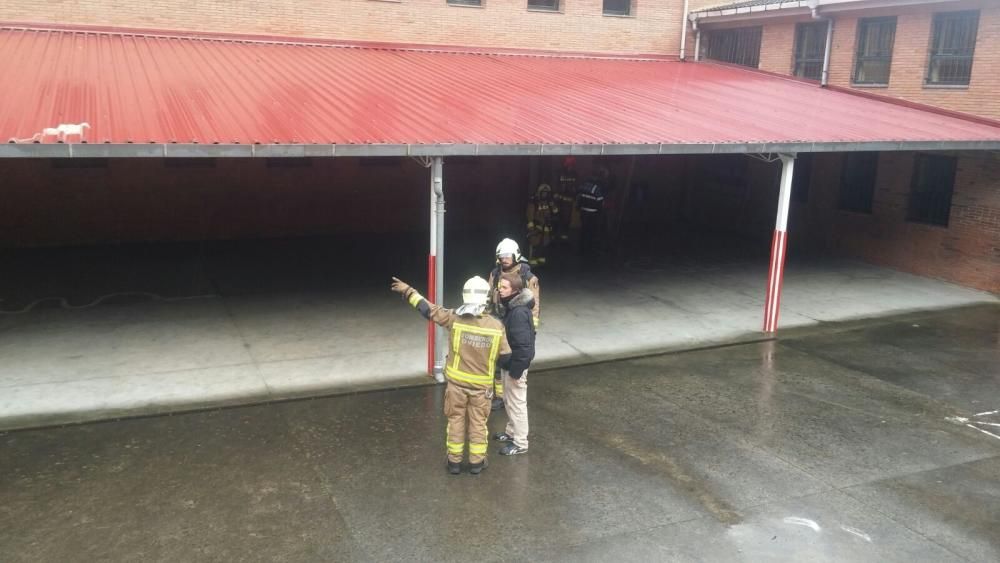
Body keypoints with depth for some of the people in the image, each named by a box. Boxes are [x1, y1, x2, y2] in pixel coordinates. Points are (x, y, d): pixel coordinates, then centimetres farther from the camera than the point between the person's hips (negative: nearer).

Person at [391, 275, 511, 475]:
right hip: (481, 384, 0)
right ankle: (476, 462, 26)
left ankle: (454, 461, 26)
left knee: (456, 421, 16)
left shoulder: (454, 318, -17)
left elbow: (428, 309, -6)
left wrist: (408, 291, 6)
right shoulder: (496, 326, -16)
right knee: (478, 423, 15)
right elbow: (505, 358, -7)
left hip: (456, 381, 1)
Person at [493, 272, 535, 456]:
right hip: (509, 362, 10)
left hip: (516, 364, -10)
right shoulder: (512, 307, 3)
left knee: (517, 403, 3)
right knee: (508, 400, 23)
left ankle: (520, 443, 15)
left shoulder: (519, 312, -28)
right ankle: (512, 431, 40)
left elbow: (522, 344, -28)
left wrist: (516, 370, -22)